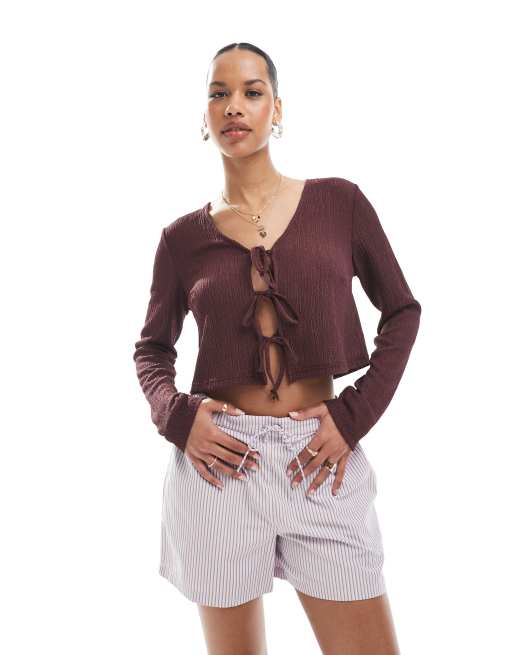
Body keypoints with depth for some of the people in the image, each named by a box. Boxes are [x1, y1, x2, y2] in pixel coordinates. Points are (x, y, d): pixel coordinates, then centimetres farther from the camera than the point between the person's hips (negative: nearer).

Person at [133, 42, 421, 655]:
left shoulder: (339, 202, 1)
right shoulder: (183, 236, 3)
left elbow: (402, 310, 8)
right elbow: (152, 347, 14)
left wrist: (356, 412, -4)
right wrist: (175, 414, -6)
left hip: (321, 459, 0)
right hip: (219, 461, 1)